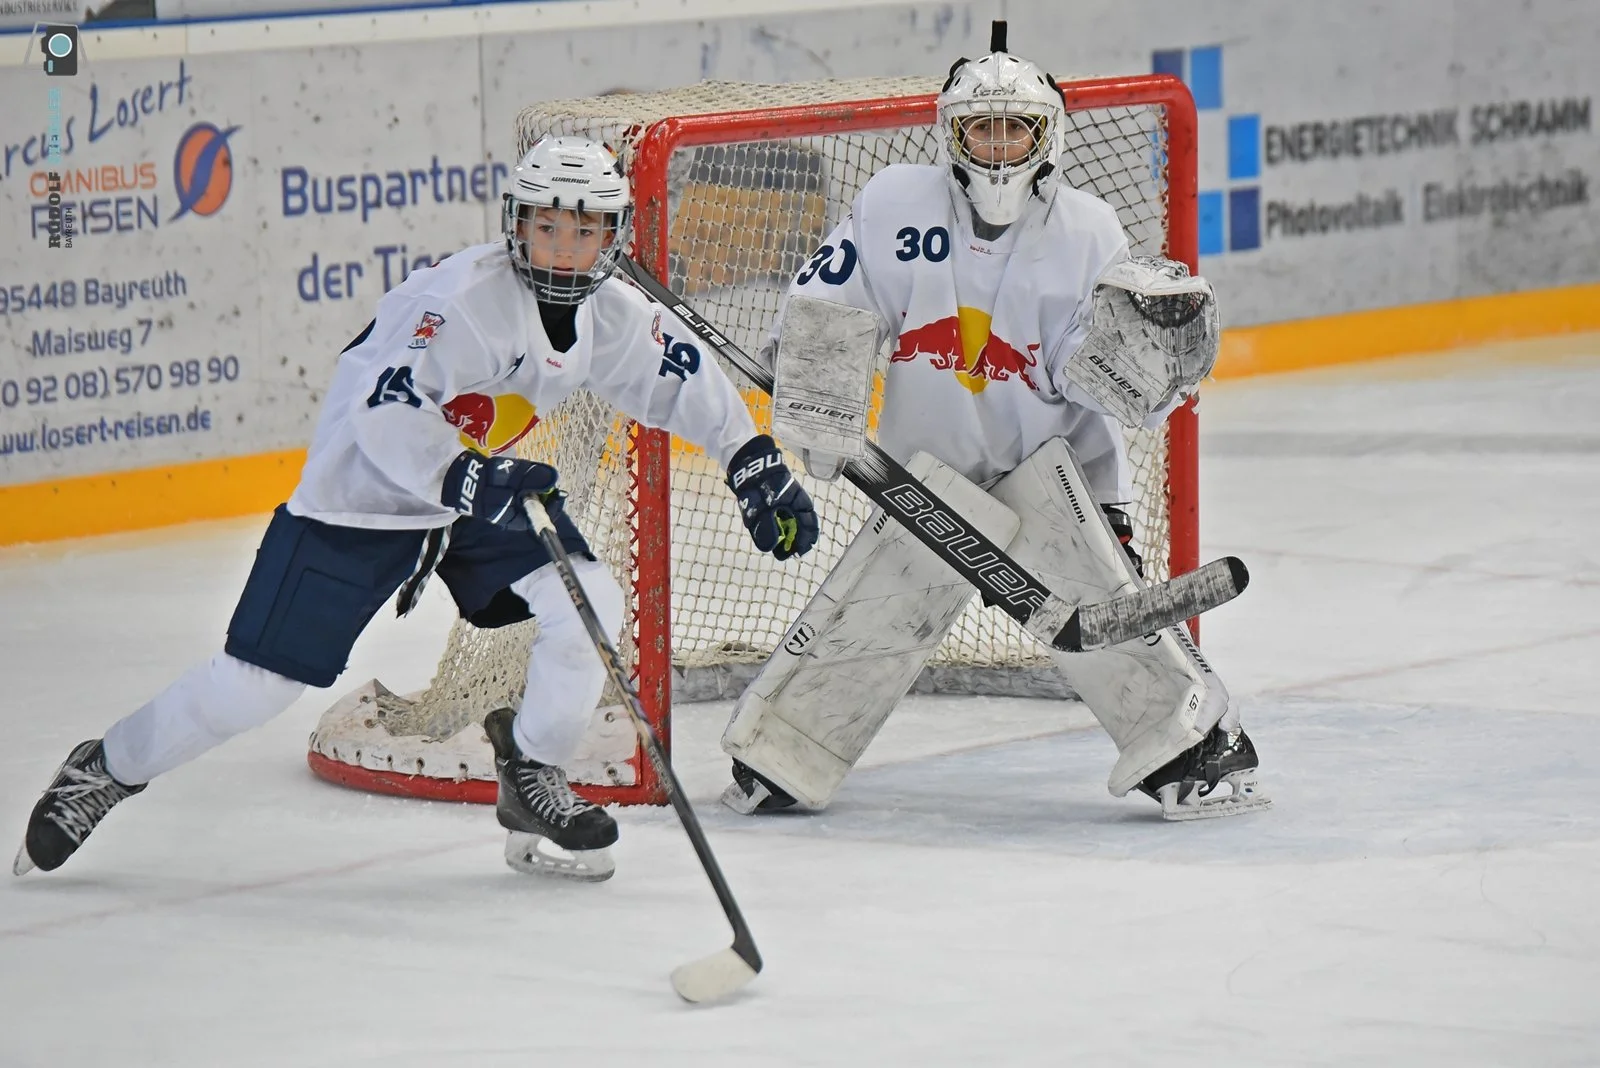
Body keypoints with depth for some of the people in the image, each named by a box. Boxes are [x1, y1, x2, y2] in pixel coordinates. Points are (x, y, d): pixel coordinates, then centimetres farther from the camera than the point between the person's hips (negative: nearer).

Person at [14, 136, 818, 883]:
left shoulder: (614, 316, -7)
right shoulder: (466, 296, -29)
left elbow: (685, 382, 10)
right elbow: (387, 415, -35)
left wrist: (757, 466, 5)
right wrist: (471, 481, -46)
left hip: (488, 484, 7)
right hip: (361, 491, -6)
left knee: (591, 603, -14)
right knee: (258, 681, -6)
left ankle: (531, 783, 5)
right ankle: (106, 771, 15)